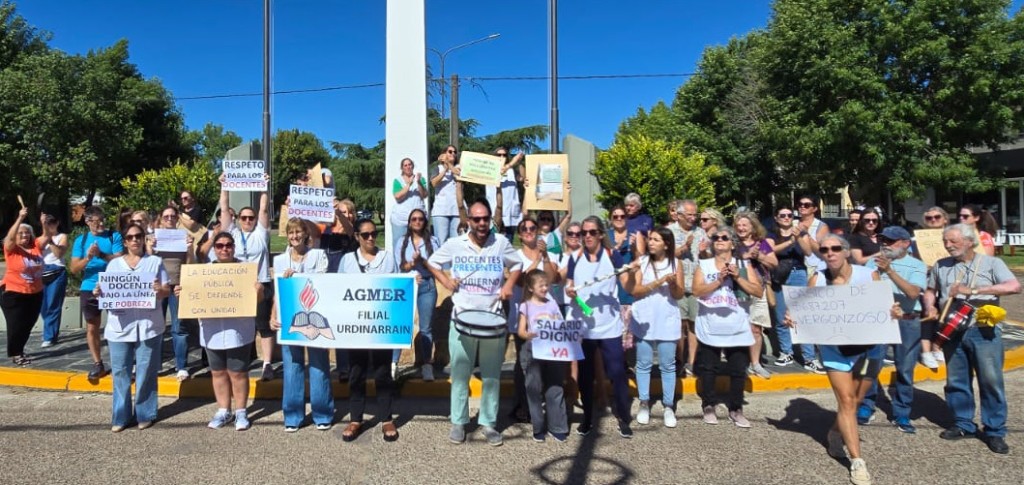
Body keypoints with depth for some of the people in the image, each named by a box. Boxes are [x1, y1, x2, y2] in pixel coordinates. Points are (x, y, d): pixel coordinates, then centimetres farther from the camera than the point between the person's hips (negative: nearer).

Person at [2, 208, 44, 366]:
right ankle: (15, 354, 14)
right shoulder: (11, 248, -9)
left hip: (35, 294, 4)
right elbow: (10, 236, -25)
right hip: (14, 294, -4)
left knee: (28, 325, 14)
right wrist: (20, 218, -37)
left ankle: (19, 351, 30)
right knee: (16, 325, 1)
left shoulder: (35, 246, 2)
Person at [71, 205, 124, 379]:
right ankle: (97, 364, 17)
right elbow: (74, 268, 0)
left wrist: (101, 254, -25)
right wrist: (88, 257, -17)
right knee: (92, 328, 7)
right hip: (89, 289, 3)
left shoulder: (114, 236, -1)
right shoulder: (80, 240, 6)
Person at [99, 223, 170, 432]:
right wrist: (98, 293, -10)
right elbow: (107, 292, 12)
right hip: (120, 325, 2)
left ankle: (145, 414, 12)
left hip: (148, 325, -2)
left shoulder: (155, 262, 7)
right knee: (120, 371, 4)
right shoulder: (114, 264, 12)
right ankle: (121, 416, 13)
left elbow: (166, 291, 2)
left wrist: (160, 290, -20)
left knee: (146, 371, 2)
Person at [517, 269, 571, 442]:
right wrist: (528, 335, -23)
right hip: (533, 351, -2)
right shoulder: (526, 306, 3)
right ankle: (538, 428, 11)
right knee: (534, 389, 1)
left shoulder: (552, 304, 12)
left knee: (555, 389, 2)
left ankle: (558, 427, 9)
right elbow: (520, 331, -2)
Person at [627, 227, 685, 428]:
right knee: (644, 364, 7)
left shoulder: (675, 263, 1)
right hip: (643, 320, 0)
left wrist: (673, 284, -19)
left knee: (667, 365, 5)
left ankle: (668, 406, 15)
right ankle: (644, 404, 18)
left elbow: (680, 294, 1)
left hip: (667, 321, 0)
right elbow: (635, 290, -8)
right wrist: (658, 282, -17)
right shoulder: (641, 261, -1)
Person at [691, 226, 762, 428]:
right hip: (710, 328, 0)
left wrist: (738, 277, -15)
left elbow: (759, 292, -6)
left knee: (738, 370, 5)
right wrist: (719, 280, -18)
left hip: (737, 329, 0)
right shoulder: (703, 265, 3)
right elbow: (697, 291, -10)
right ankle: (708, 406, 23)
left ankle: (736, 409, 19)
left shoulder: (744, 265, 4)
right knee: (707, 368, 8)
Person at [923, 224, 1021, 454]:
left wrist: (973, 290, -22)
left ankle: (995, 431, 12)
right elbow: (930, 291, 23)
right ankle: (964, 424, 24)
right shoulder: (941, 266, 10)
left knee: (991, 381, -1)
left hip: (984, 331, -3)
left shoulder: (991, 263, -1)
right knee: (956, 381, 10)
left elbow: (1014, 286, -16)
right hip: (952, 331, 4)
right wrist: (930, 306, 2)